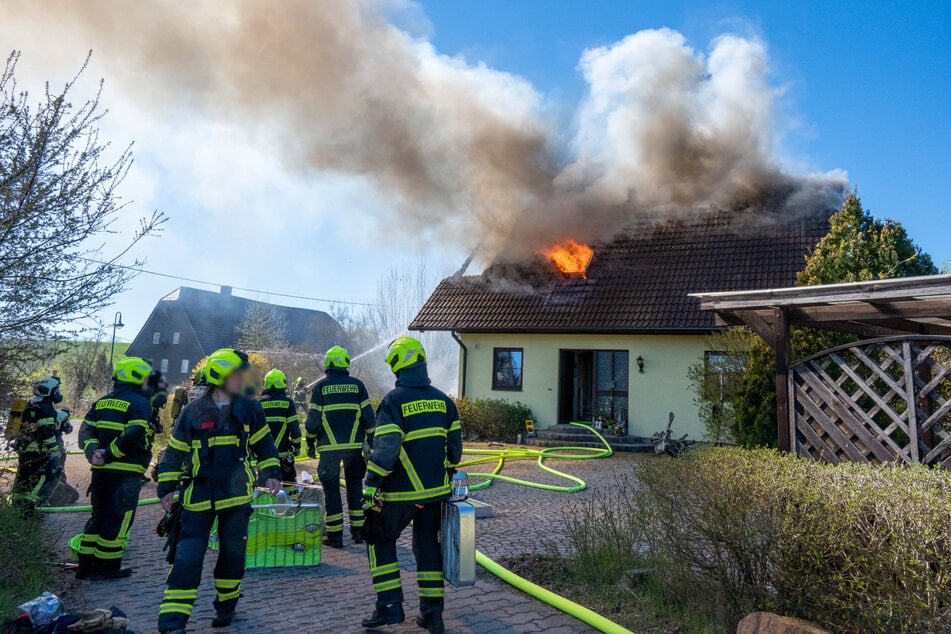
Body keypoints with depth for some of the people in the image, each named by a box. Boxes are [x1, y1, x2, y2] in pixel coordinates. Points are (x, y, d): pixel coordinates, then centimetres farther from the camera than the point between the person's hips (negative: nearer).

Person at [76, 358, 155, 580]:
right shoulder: (140, 403, -10)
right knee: (118, 519, 3)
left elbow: (86, 431, 7)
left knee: (99, 516, 19)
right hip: (126, 472, -8)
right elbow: (134, 436, -23)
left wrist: (93, 452, -5)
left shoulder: (101, 402, 15)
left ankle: (85, 564, 25)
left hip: (100, 470, 8)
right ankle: (106, 567, 10)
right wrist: (110, 454, -14)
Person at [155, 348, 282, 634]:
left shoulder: (249, 409, 3)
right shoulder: (192, 411, -1)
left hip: (237, 496, 1)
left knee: (233, 555, 10)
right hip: (199, 498, -1)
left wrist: (271, 474, 1)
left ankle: (226, 606, 32)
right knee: (186, 559, -5)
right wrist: (166, 488, 5)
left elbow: (264, 445, 11)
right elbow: (174, 452, 8)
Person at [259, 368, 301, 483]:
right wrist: (297, 446, 5)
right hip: (283, 452, -3)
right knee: (289, 482, 5)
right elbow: (294, 427, -7)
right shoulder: (287, 402, -4)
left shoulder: (259, 403, 4)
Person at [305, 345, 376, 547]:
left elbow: (313, 419, 0)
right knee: (355, 485, 13)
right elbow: (369, 416, 2)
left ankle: (335, 535, 7)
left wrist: (310, 443, 11)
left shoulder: (321, 386, 0)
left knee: (331, 488, 6)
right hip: (354, 445, 2)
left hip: (329, 446, -2)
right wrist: (371, 440, 13)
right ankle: (358, 531, 16)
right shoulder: (357, 385, 3)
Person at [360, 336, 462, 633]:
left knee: (381, 541, 13)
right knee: (428, 544, 15)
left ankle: (390, 605, 10)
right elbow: (454, 443, 9)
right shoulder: (442, 399, 4)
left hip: (402, 491, -5)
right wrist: (447, 474, 21)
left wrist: (371, 484, -13)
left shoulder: (394, 400, -13)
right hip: (436, 489, 5)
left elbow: (385, 448, -19)